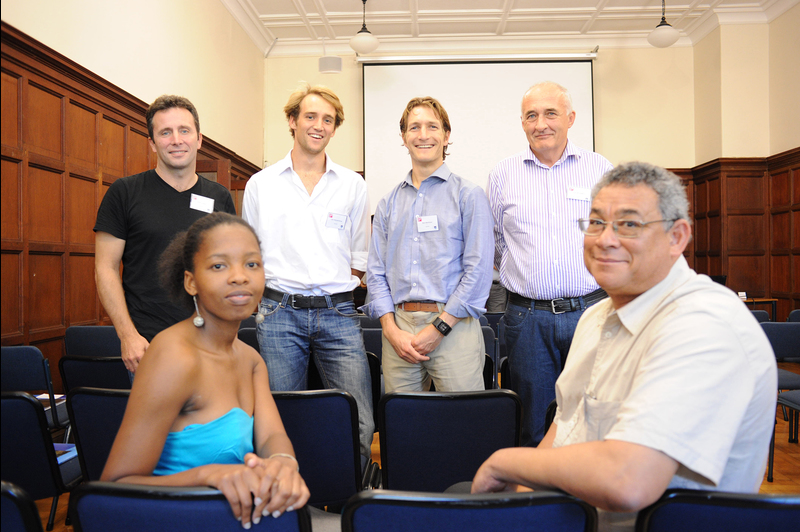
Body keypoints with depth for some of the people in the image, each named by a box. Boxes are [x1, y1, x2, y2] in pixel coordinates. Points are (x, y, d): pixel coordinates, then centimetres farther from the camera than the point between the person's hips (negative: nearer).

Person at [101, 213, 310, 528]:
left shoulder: (250, 359, 7)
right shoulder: (175, 356, -17)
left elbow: (271, 435, -7)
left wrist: (284, 462, -28)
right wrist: (207, 473, -32)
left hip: (239, 516, 6)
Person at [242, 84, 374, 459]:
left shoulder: (353, 185, 10)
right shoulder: (260, 184, 9)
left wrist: (335, 291, 6)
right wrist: (266, 303, 5)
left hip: (338, 313, 0)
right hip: (280, 315, 0)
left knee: (360, 424, -5)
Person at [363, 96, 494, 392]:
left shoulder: (469, 195, 4)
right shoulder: (388, 204, 15)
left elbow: (478, 270, -5)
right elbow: (376, 271, 11)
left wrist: (439, 327, -11)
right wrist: (392, 330, -3)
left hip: (454, 328, -3)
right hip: (398, 327, 3)